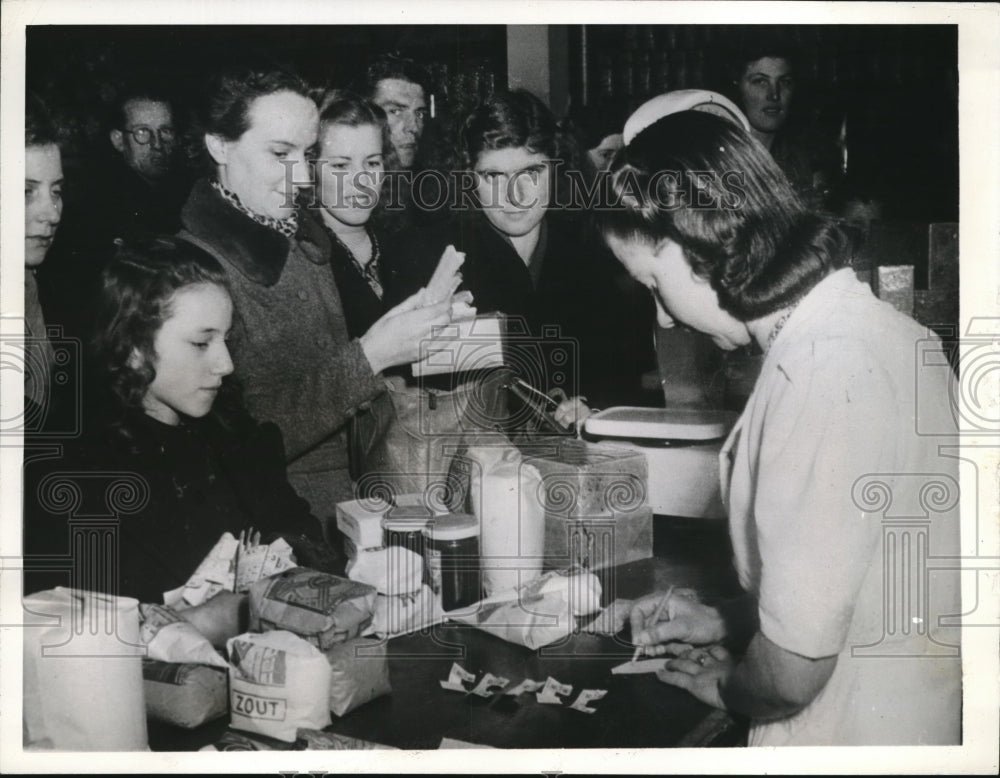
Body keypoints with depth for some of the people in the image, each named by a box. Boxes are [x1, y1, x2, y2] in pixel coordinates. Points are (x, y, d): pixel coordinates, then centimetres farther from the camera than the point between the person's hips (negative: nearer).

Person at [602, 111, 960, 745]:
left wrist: (723, 687, -3)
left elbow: (793, 669, -22)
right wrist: (727, 622, 11)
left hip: (853, 737, -8)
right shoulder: (874, 324, 2)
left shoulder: (821, 379, -27)